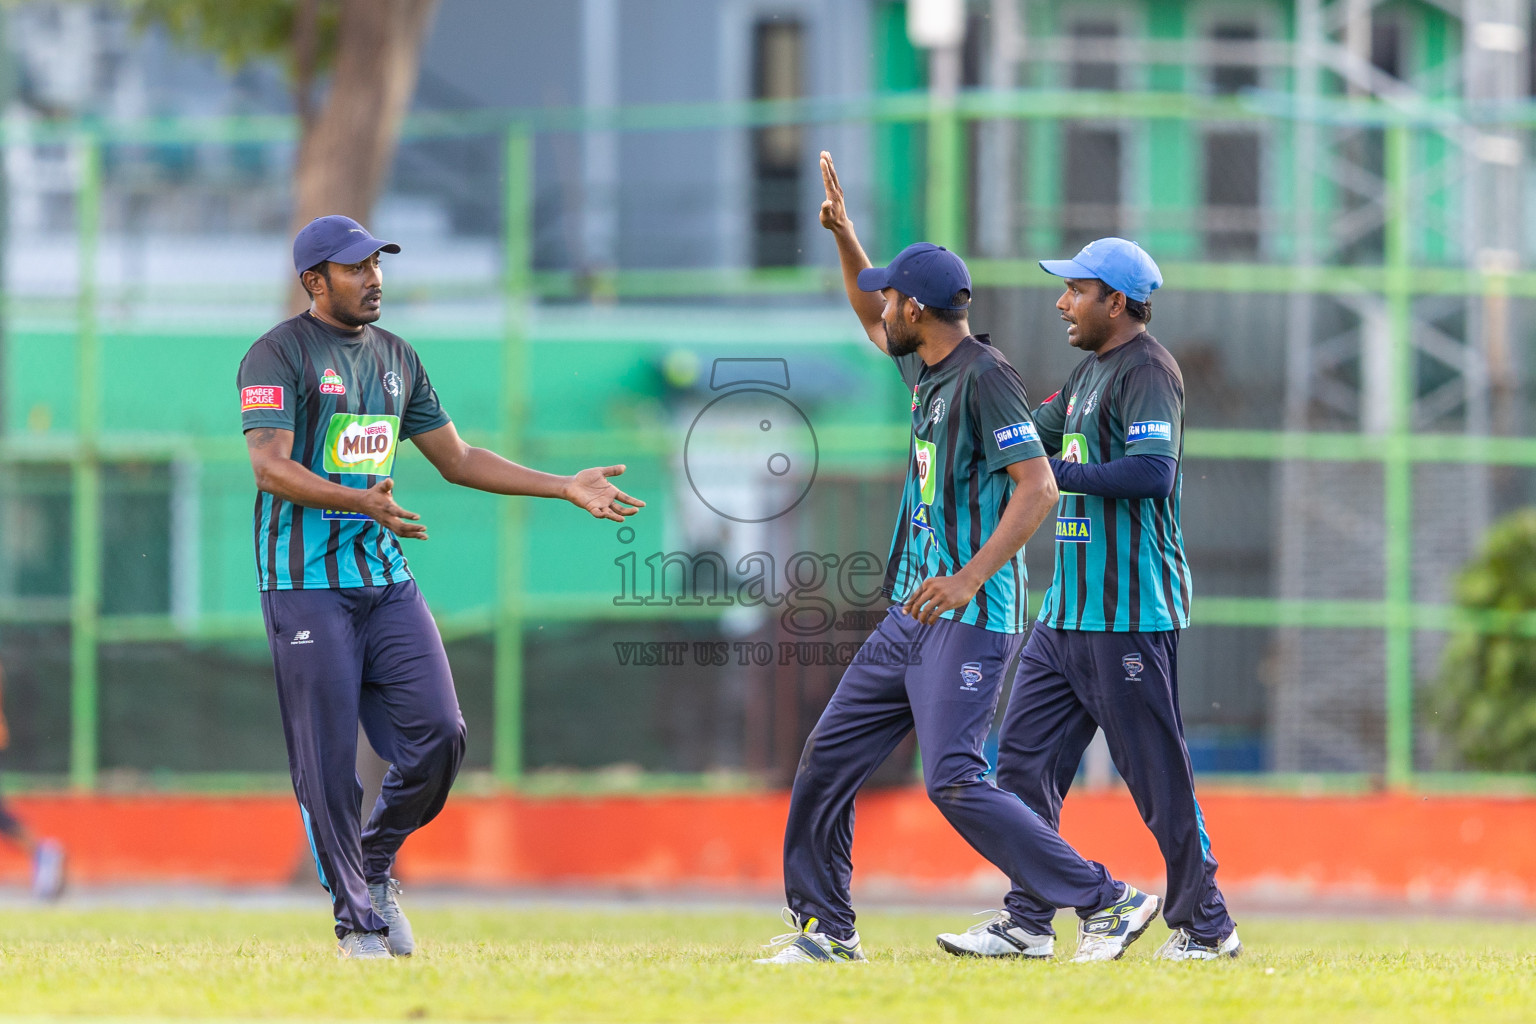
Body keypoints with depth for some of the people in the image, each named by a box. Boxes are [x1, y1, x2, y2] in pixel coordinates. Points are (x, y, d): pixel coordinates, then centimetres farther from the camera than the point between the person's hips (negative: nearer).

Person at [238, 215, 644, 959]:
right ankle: (357, 918, 5)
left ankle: (376, 865, 19)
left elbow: (457, 459, 21)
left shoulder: (395, 358, 16)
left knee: (438, 733, -4)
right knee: (328, 757, -5)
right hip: (306, 583, -6)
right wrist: (360, 502, -34)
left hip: (385, 575, 6)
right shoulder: (279, 355, -7)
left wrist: (565, 487, 14)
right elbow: (270, 467, -19)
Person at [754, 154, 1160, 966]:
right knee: (829, 757, 11)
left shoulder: (983, 376, -15)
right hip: (912, 616, 10)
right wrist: (842, 235, 23)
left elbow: (1038, 486, -23)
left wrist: (969, 579, -31)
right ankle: (823, 929, 19)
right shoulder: (927, 366, 13)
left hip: (969, 618, -10)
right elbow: (873, 322, 36)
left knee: (954, 781, -18)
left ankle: (1107, 902, -14)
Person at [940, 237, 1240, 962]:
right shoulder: (1090, 371, 18)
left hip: (1129, 611, -10)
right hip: (1067, 608, 10)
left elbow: (1153, 472, -25)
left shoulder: (1147, 372, -12)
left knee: (1156, 771, -5)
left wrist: (1055, 473, -20)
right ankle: (1028, 921, 12)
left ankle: (1205, 924, 3)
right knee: (1024, 759, 7)